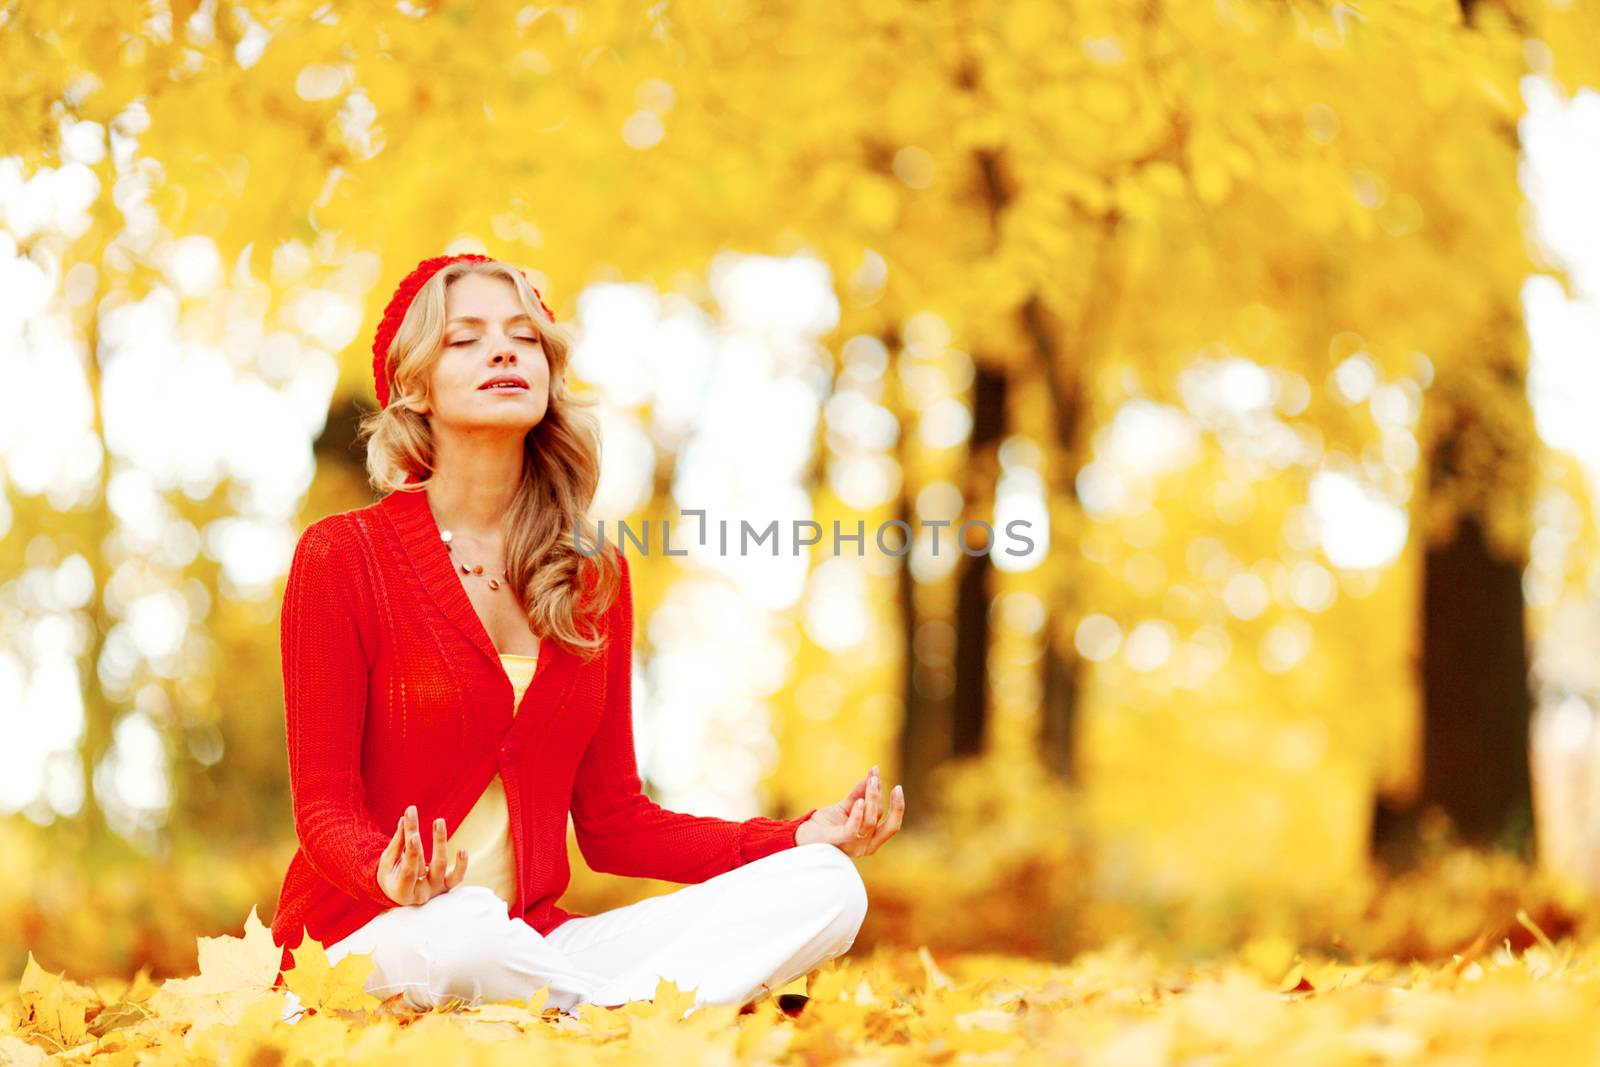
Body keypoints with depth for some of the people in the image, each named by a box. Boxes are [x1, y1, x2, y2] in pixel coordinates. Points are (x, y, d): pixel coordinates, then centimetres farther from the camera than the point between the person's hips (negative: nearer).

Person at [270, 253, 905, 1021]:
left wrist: (801, 838, -2)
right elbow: (324, 810, -6)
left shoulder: (594, 575, 11)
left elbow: (610, 823, 12)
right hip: (364, 944, -5)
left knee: (825, 890, -16)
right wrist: (391, 877, -31)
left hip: (527, 951, 5)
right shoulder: (343, 554, -4)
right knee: (463, 928, -43)